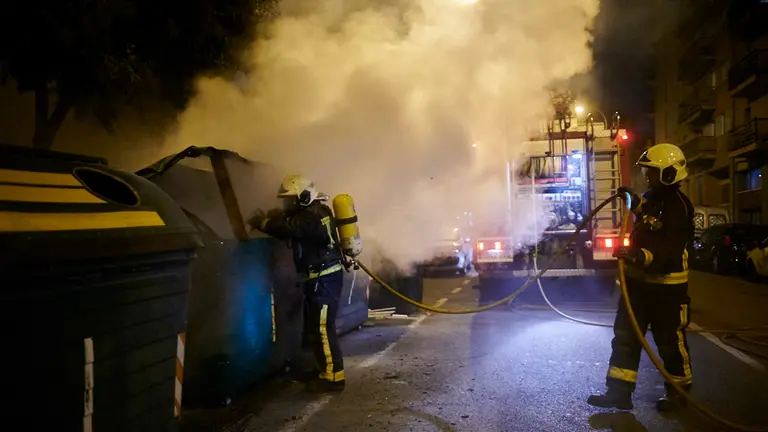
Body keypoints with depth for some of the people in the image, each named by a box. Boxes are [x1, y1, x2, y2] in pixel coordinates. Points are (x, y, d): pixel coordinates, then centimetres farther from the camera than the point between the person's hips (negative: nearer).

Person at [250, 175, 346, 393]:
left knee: (322, 329, -8)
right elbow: (291, 229, 15)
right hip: (321, 277, 10)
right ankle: (324, 368, 29)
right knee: (314, 327, 17)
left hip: (324, 279, -10)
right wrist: (271, 219, -2)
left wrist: (261, 222, -16)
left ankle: (333, 377, -2)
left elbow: (288, 229, -31)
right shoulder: (311, 212, 13)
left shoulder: (312, 216, -20)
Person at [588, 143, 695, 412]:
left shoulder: (678, 206, -18)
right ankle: (620, 391, 14)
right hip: (639, 280, 9)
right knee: (625, 336, 8)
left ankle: (679, 392, 26)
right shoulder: (651, 197, 10)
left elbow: (670, 250, -29)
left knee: (670, 340, 6)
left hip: (666, 285, -9)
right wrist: (632, 199, 23)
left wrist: (638, 256, -43)